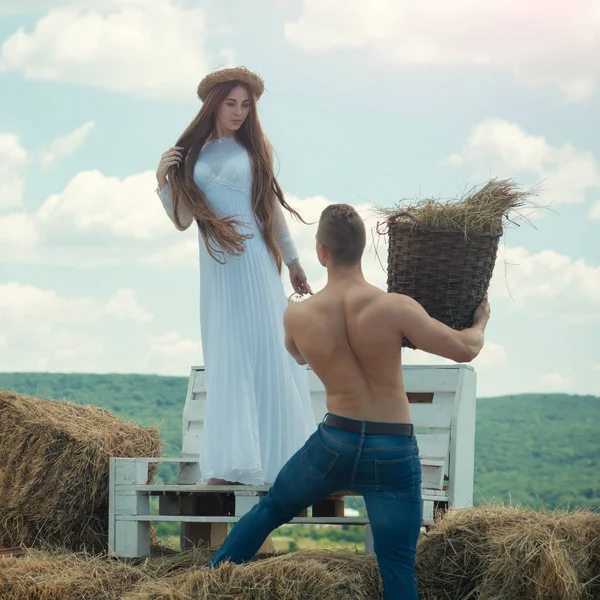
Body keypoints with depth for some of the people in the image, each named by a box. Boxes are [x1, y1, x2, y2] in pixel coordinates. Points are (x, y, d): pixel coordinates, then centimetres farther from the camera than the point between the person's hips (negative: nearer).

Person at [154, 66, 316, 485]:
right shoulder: (192, 154, 8)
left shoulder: (256, 148, 7)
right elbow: (182, 220, 8)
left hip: (257, 264, -1)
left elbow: (272, 207, 14)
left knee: (267, 353, -3)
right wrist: (164, 181, -6)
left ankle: (285, 459, -1)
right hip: (218, 267, 1)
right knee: (226, 360, 1)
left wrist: (293, 262, 17)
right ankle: (226, 466, 1)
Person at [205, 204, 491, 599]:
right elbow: (465, 350, -9)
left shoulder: (297, 317, -6)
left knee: (271, 509, 26)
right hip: (393, 453, -2)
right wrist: (480, 325, 14)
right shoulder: (394, 309, -16)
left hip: (335, 443, 2)